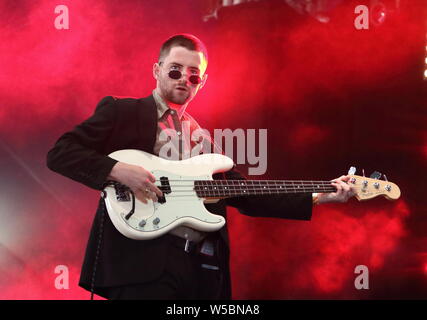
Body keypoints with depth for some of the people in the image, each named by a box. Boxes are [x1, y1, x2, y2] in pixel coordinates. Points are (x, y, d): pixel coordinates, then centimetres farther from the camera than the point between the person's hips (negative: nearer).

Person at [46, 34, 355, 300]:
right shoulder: (122, 112, 5)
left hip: (203, 268, 6)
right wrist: (118, 170, -18)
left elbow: (246, 195, 18)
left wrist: (319, 197, 10)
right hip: (140, 260, -5)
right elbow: (60, 153, -3)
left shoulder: (204, 137, 21)